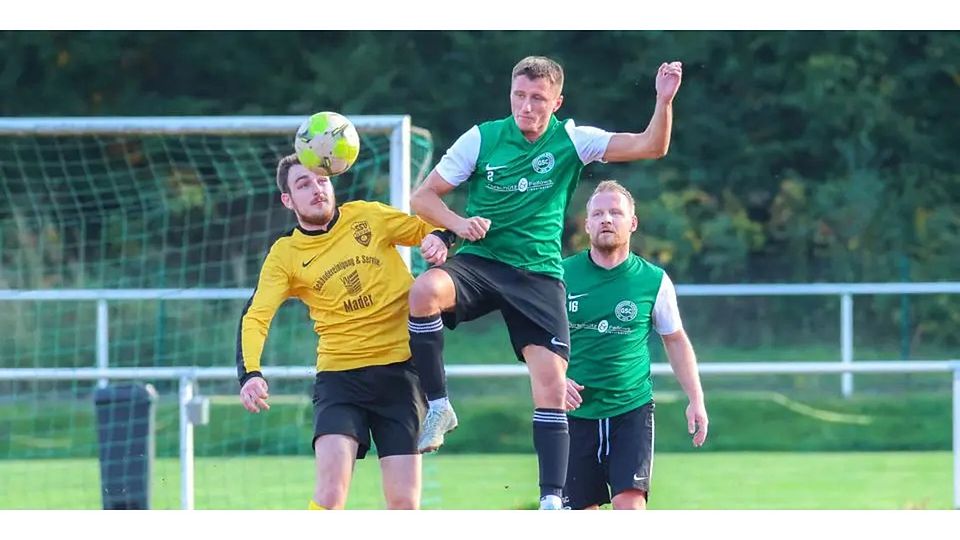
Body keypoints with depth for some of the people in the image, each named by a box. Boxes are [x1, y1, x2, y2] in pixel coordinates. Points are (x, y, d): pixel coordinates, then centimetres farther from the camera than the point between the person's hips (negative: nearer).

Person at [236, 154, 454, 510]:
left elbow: (427, 230, 16)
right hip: (339, 376, -1)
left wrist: (439, 238, -9)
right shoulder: (284, 256, 1)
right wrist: (250, 374, -25)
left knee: (404, 502, -4)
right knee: (331, 487, -22)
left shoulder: (367, 217, 4)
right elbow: (255, 318, -7)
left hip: (400, 369, 1)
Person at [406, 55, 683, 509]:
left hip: (539, 272, 1)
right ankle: (437, 405, -18)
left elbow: (650, 147, -4)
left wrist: (664, 102, -21)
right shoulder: (482, 138, 0)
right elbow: (422, 198, 5)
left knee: (552, 383, -11)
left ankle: (552, 499, -6)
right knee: (425, 289, -34)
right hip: (479, 262, -1)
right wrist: (458, 223, -14)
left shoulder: (571, 141, 2)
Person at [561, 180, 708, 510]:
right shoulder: (562, 275, -2)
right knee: (581, 512, 3)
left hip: (632, 408, -1)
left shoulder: (654, 281, -1)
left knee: (629, 502, -17)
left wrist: (696, 400, 8)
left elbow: (675, 339, 13)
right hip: (577, 412, 1)